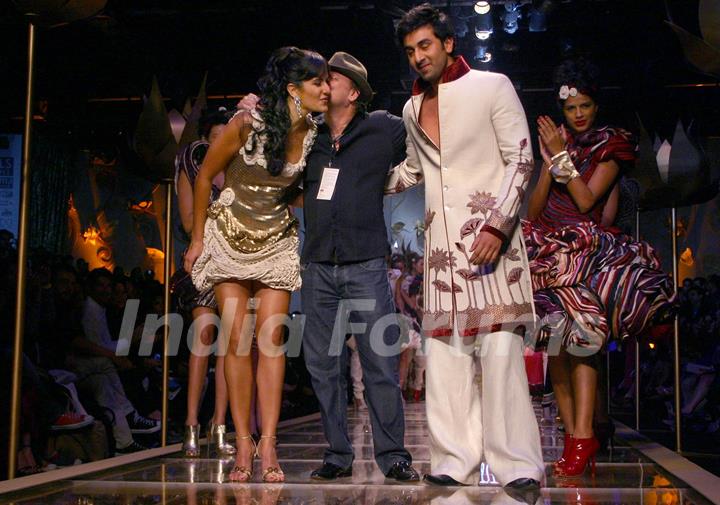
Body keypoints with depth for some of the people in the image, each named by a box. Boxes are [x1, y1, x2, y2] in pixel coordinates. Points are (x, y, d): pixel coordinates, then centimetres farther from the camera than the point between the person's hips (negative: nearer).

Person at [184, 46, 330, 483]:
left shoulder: (314, 134, -6)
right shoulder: (248, 124, -18)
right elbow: (205, 177, -7)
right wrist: (197, 238, -3)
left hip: (277, 240, 3)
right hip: (230, 235, -3)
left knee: (271, 339, -5)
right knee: (238, 340, -5)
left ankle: (268, 444, -2)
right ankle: (243, 443, 3)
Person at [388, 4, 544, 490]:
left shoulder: (492, 86, 3)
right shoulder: (412, 108, 19)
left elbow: (521, 159, -3)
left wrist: (497, 225, -13)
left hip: (488, 234, -5)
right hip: (441, 240, 5)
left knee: (500, 345, -11)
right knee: (445, 350, 0)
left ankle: (518, 464, -8)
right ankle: (456, 460, 4)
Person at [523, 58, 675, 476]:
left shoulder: (612, 147, 5)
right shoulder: (558, 144, 17)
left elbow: (586, 200, -11)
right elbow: (533, 211, 8)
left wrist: (562, 156, -11)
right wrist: (550, 162, -3)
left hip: (589, 250, -4)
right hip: (552, 252, 5)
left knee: (580, 342, -20)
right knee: (556, 346, -4)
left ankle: (583, 438, -21)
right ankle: (573, 438, -2)